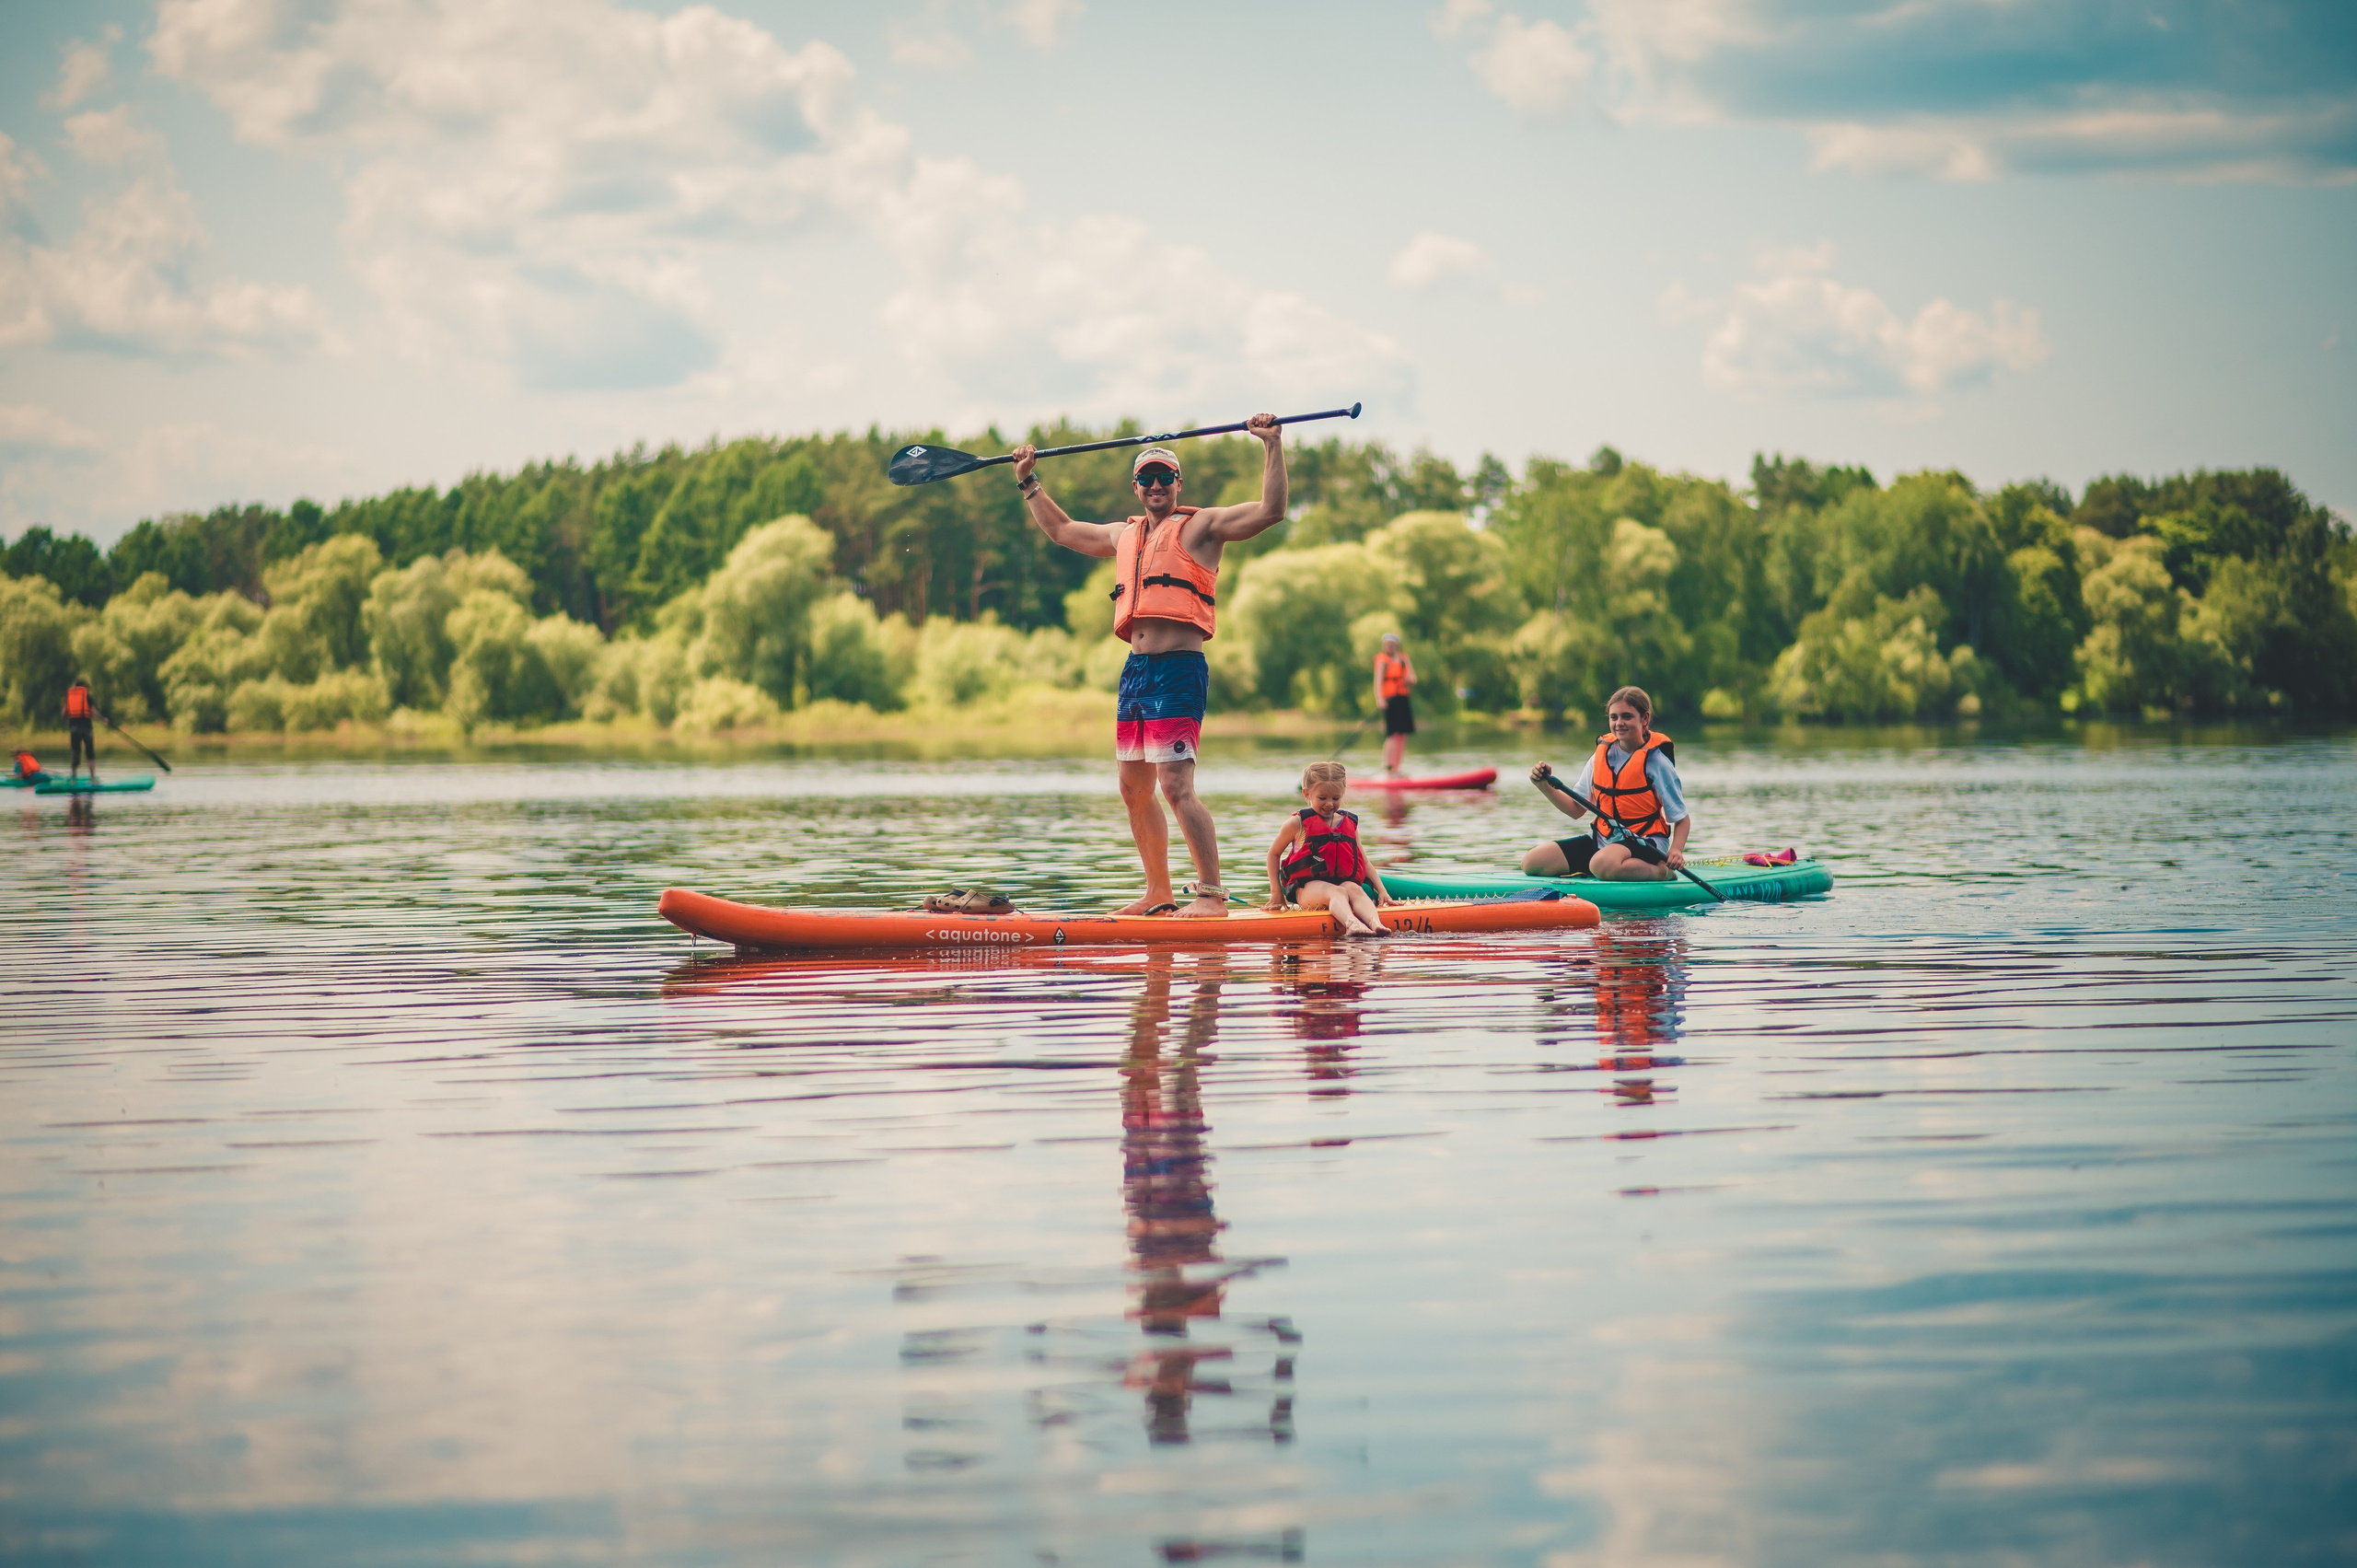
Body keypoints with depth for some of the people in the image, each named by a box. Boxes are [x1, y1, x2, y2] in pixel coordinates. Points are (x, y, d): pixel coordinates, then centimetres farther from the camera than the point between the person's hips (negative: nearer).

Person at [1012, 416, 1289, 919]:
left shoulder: (1200, 526, 1)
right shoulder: (1124, 535, 21)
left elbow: (1270, 511, -10)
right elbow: (1061, 529, 37)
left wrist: (1273, 446, -15)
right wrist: (1027, 482, 37)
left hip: (1178, 668, -8)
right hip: (1135, 669, 8)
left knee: (1176, 786, -16)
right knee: (1134, 790, 11)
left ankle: (1212, 895, -16)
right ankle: (1159, 893, 21)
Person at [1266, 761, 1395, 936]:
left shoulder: (1349, 823, 20)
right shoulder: (1298, 823, 8)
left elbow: (1364, 863, 22)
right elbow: (1274, 853, 18)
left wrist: (1381, 890, 10)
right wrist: (1276, 892, 11)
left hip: (1344, 880, 3)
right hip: (1308, 886, -3)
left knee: (1355, 890, -33)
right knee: (1336, 892, -36)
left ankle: (1375, 922, -61)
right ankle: (1351, 924, -66)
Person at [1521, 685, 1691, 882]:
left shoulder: (1655, 760, -8)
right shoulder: (1602, 754, 7)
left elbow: (1682, 817, -4)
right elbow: (1577, 809, 12)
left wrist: (1676, 850, -23)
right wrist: (1545, 787, -3)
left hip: (1643, 842, -7)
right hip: (1603, 838, 7)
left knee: (1602, 864, -41)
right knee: (1531, 862, -5)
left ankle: (1661, 871, -14)